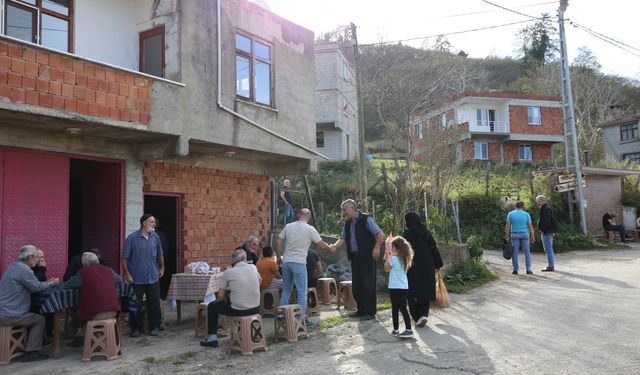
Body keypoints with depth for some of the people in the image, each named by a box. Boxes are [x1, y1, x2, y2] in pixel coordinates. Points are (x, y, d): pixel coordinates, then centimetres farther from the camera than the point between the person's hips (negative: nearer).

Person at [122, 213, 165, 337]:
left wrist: (162, 267, 20)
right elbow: (125, 258, -7)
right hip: (136, 279, -3)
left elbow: (159, 254, 20)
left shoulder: (155, 237, 6)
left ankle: (154, 327, 17)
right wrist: (127, 274, -11)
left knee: (154, 304, 6)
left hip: (153, 278, 3)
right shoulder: (132, 238, -8)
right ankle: (135, 328, 19)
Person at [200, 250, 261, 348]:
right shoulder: (253, 268, 2)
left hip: (238, 310, -4)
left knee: (212, 306, 20)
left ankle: (212, 338, 22)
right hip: (255, 309, 4)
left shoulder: (228, 273, -6)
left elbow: (220, 297, -4)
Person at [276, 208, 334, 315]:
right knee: (302, 292, 3)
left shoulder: (288, 226, 5)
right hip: (299, 263, -5)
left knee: (286, 289, 18)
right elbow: (321, 244, 1)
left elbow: (278, 242, 6)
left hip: (286, 262, 5)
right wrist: (330, 249, 19)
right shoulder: (310, 229, -6)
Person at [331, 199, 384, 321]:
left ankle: (370, 312, 3)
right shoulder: (347, 224, 14)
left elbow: (380, 233, -10)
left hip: (367, 257, -7)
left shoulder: (366, 219, -7)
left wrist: (376, 248, -19)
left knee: (368, 285, -5)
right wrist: (334, 246, -6)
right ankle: (361, 310, 22)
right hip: (354, 257, 7)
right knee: (356, 285, 10)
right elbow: (342, 238, 12)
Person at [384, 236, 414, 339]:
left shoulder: (393, 258, -12)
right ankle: (408, 330, -4)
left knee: (395, 309, 4)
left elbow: (386, 268, -1)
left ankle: (395, 330, 11)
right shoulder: (404, 259, 9)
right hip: (404, 287, 6)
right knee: (403, 308, 3)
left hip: (395, 288, -6)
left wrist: (387, 257, 0)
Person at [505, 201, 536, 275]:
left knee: (515, 252, 4)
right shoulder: (526, 214, -1)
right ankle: (528, 270, 4)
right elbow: (530, 226, -2)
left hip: (514, 235, 0)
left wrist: (507, 236, -3)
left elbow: (507, 226, -5)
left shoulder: (510, 214, -1)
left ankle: (515, 270, 3)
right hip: (525, 234, 0)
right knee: (527, 252, 7)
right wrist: (532, 236, 2)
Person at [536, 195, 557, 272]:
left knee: (548, 249, -9)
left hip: (546, 232, -11)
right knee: (549, 249, 14)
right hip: (550, 232, 11)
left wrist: (542, 229, -16)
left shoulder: (546, 209, -14)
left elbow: (546, 221, -24)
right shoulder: (548, 209, 19)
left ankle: (550, 266, -7)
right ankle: (551, 265, 20)